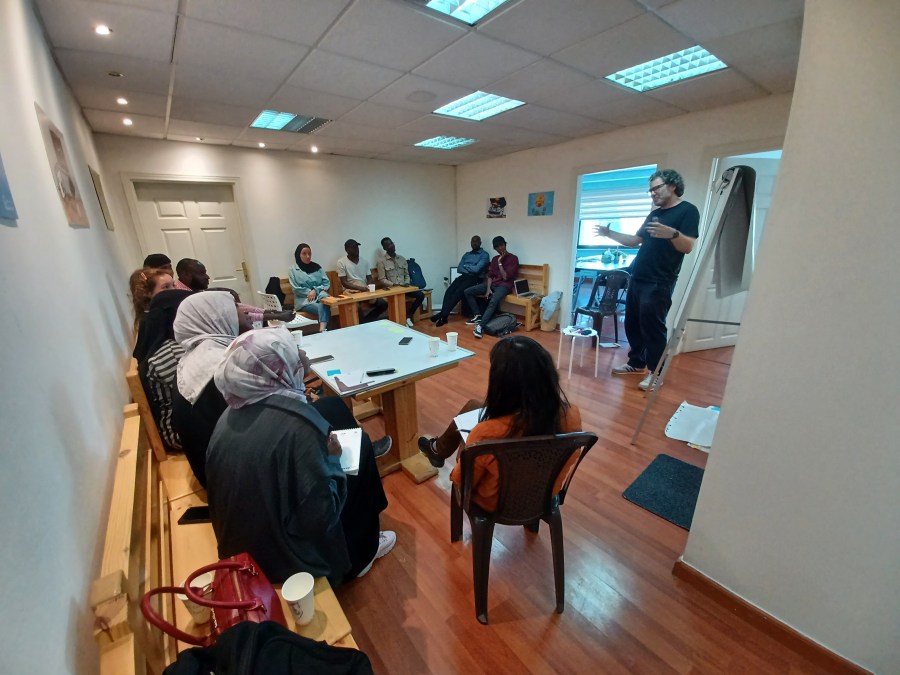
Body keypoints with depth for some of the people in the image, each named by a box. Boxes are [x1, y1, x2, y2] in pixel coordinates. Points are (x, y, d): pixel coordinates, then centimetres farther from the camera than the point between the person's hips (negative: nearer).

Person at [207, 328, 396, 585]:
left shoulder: (231, 415, -8)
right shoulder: (297, 425, -32)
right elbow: (320, 517, -27)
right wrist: (332, 459, -13)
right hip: (289, 556, -6)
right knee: (359, 446, 3)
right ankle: (357, 558, 25)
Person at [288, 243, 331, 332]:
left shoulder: (317, 267, 15)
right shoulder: (293, 269, 7)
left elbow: (327, 283, 7)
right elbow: (296, 289, -1)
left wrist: (315, 290, -9)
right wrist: (309, 293, -12)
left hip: (319, 295, 2)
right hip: (304, 299, -2)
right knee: (322, 308, -34)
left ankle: (322, 330, -53)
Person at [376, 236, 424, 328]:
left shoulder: (402, 259, 14)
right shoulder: (381, 262, -1)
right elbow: (382, 280, -6)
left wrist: (407, 283, -4)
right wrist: (393, 284, -19)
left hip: (404, 287, 5)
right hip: (391, 288, -5)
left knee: (421, 295, -17)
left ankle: (408, 315, -2)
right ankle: (407, 316, -9)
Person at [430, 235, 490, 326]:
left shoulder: (484, 255, 3)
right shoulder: (466, 254, 23)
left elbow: (477, 269, -12)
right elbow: (459, 269, 11)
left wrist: (465, 266, 4)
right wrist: (470, 269, -5)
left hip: (475, 279, -5)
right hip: (463, 277, 6)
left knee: (458, 292, -30)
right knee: (449, 291, -23)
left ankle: (442, 314, -30)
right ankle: (444, 316, -30)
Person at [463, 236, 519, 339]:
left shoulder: (513, 259, -3)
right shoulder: (495, 259, 17)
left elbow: (505, 277, -10)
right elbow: (490, 275, 11)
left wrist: (500, 263, -11)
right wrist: (488, 288, -6)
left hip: (504, 285, -7)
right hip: (492, 284, 7)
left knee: (493, 301, -39)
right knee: (467, 291, -6)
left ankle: (480, 326, -44)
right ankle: (477, 316, -1)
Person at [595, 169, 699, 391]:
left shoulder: (688, 210, -4)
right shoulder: (655, 213, 19)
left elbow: (688, 246, -15)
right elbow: (635, 240, 23)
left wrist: (672, 234, -34)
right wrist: (610, 234, 12)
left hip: (658, 283, -8)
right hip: (637, 279, 8)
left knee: (653, 327, -6)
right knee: (632, 324, 11)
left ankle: (655, 373, 6)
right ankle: (636, 363, 24)